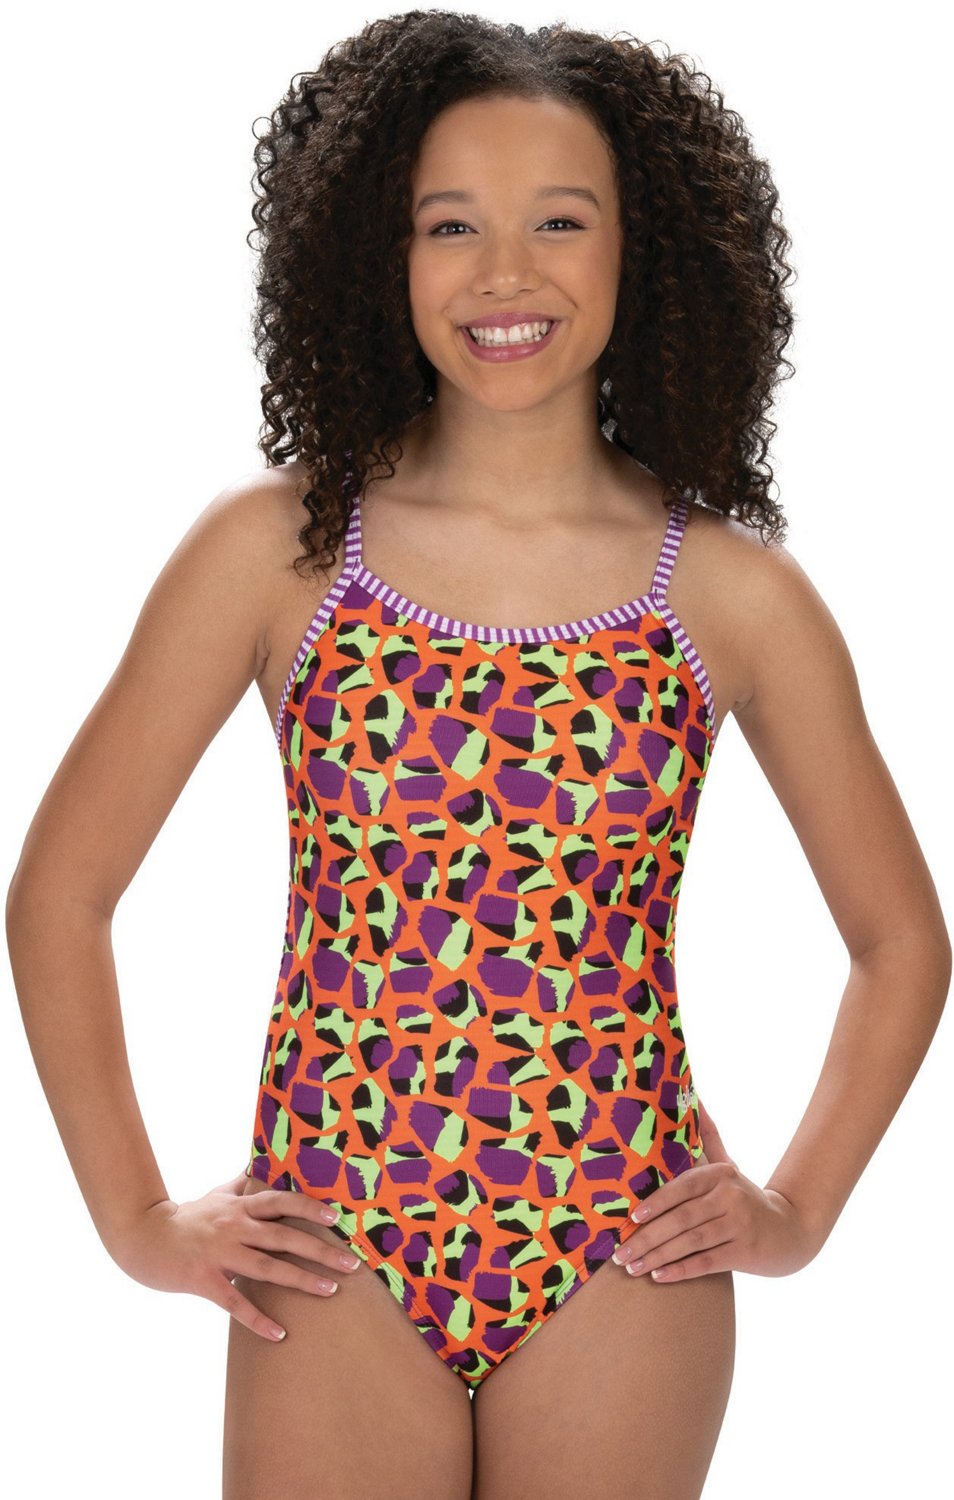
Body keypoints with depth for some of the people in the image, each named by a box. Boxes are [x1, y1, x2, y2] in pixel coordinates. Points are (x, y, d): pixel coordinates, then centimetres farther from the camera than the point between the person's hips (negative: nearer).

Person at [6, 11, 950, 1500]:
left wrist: (799, 1211, 6)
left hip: (622, 1267, 1)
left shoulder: (735, 594, -1)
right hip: (335, 1265, 0)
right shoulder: (276, 548, -3)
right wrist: (141, 1222, 0)